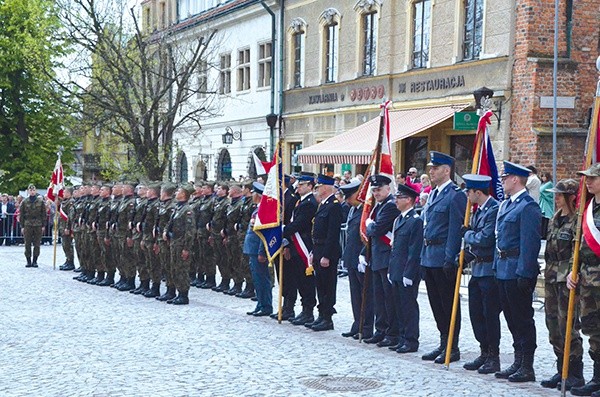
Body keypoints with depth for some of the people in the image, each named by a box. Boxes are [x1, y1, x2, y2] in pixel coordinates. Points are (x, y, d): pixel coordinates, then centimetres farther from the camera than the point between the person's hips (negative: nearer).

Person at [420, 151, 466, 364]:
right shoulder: (433, 194, 16)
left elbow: (455, 230, -17)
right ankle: (443, 344, 22)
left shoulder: (456, 195, -12)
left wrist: (450, 259, -20)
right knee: (436, 304, 13)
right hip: (429, 257, 9)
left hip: (444, 258, -9)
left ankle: (452, 348, 6)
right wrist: (423, 255, 17)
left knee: (449, 304, -1)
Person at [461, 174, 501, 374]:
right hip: (477, 269, 9)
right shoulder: (478, 210, 13)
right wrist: (466, 257, 11)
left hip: (490, 270, -9)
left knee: (490, 314, -1)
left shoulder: (495, 210, -17)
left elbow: (484, 239, -24)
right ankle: (484, 353, 23)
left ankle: (493, 358, 8)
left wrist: (467, 235, -8)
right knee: (476, 314, 13)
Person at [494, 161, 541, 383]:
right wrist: (497, 264, 17)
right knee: (511, 317, 14)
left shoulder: (528, 206, -13)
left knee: (523, 318, -3)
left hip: (518, 271, -10)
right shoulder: (505, 205, 16)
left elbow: (530, 243, -19)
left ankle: (527, 368, 3)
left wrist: (524, 273, -22)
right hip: (504, 270, 10)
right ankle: (518, 363, 22)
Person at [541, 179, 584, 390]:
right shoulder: (555, 219, 15)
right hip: (552, 278, 9)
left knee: (567, 326, -7)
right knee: (554, 326, 11)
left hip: (567, 280, -9)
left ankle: (575, 374, 1)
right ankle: (562, 371, 20)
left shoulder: (578, 220, -12)